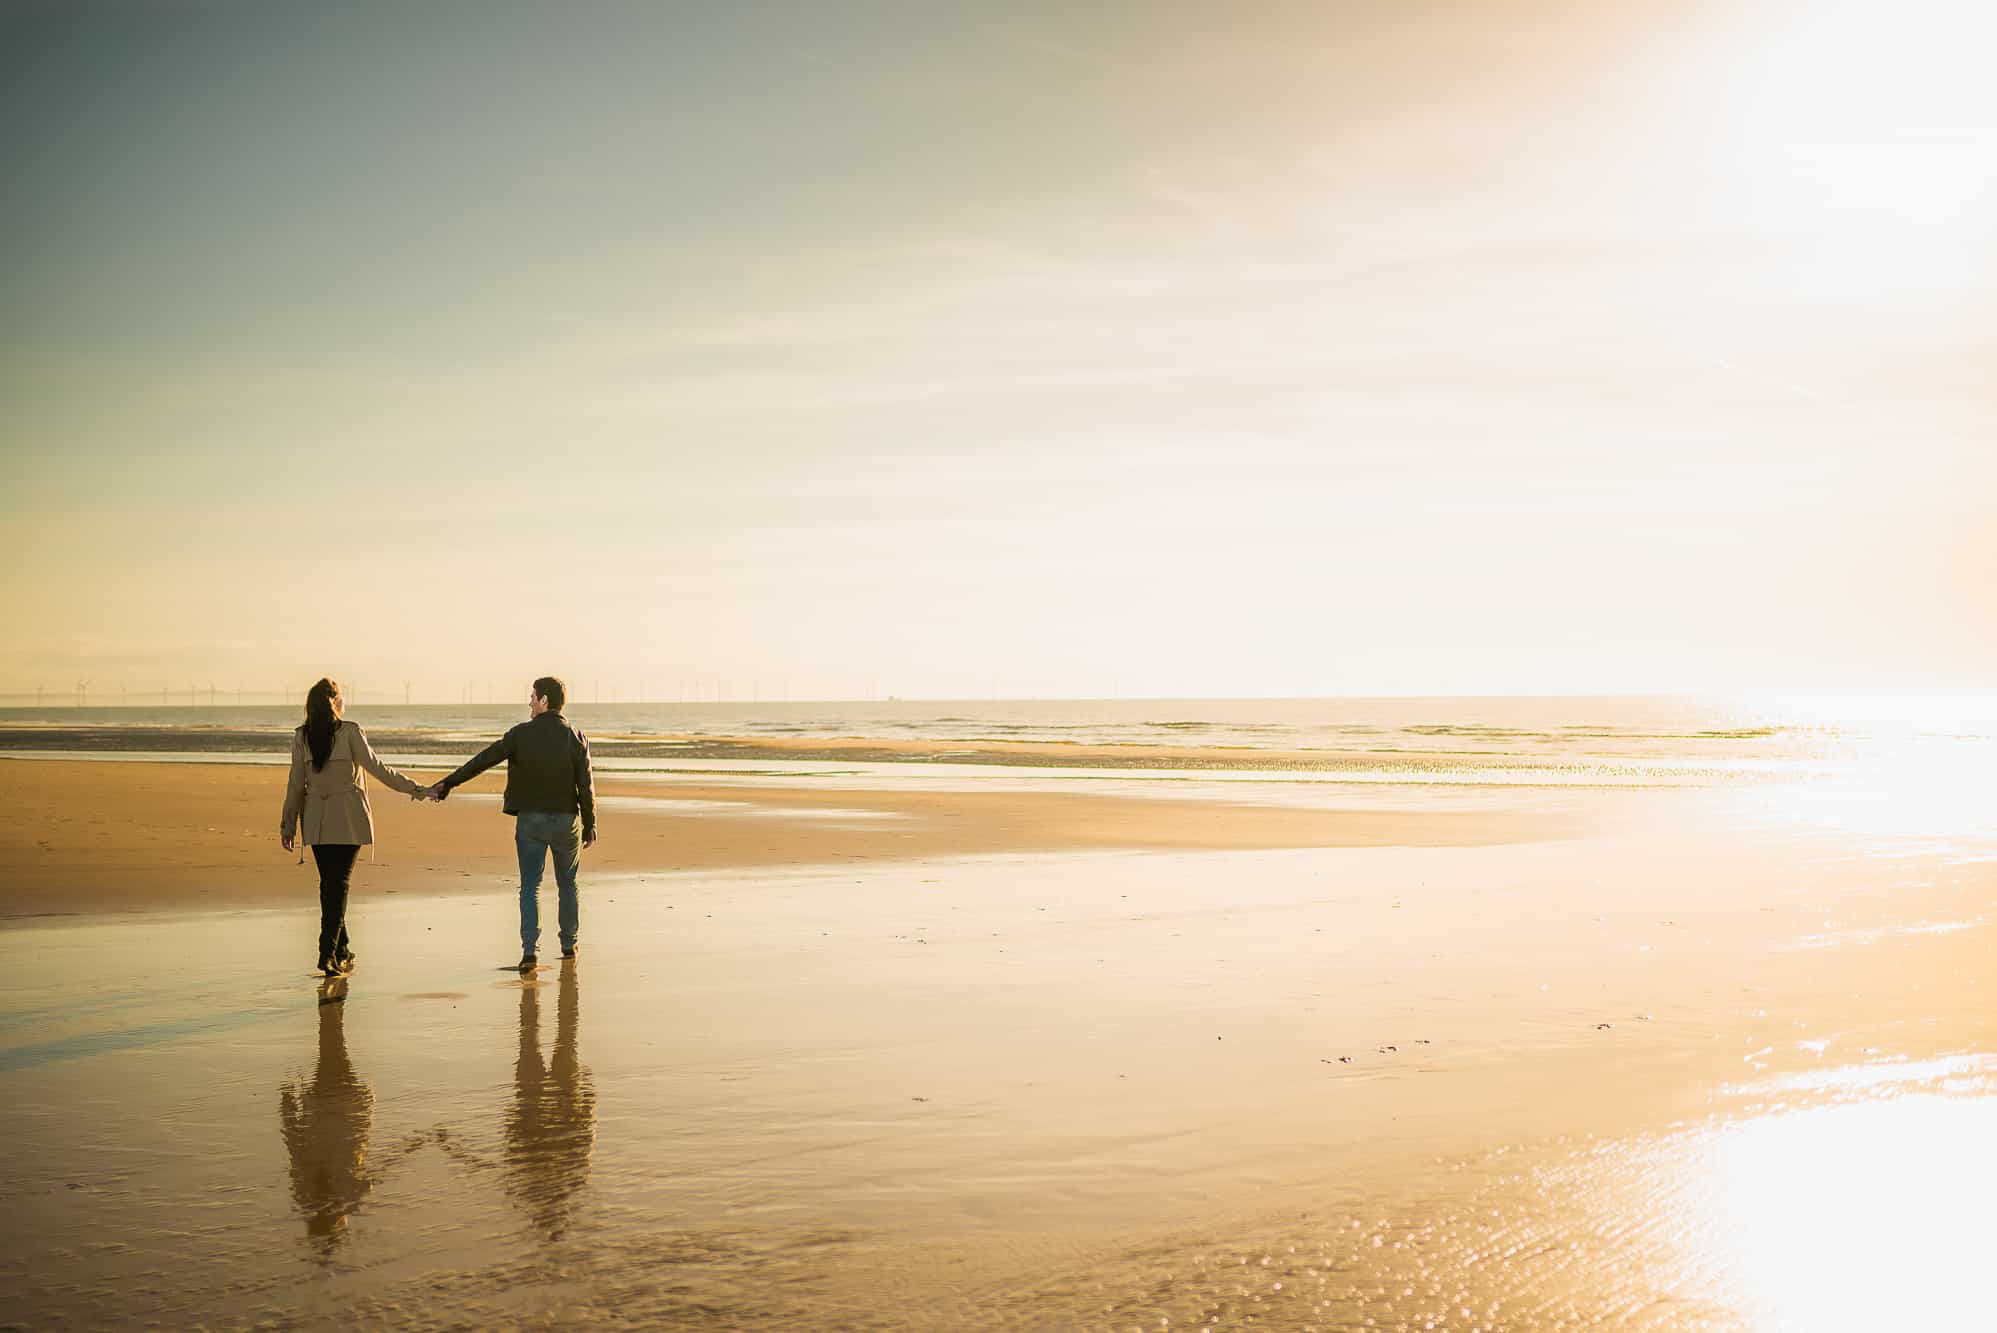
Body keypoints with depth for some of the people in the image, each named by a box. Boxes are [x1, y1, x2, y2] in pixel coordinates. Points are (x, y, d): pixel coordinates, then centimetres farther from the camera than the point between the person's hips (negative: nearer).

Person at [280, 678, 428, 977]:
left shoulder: (301, 736, 1)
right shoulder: (350, 732, -10)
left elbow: (296, 784, 3)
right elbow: (376, 767, -8)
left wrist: (288, 824, 9)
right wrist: (413, 787, 2)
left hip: (316, 818, 4)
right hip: (347, 818, -4)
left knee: (329, 882, 14)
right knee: (339, 883, -2)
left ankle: (341, 950, 24)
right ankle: (328, 952, -11)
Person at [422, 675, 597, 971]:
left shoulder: (521, 734, -6)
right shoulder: (576, 738, -5)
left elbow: (482, 761, -7)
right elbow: (586, 787, -6)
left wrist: (446, 785, -2)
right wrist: (589, 826, 2)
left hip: (530, 820, -1)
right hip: (566, 821, 1)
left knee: (530, 887, 3)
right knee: (567, 884, 18)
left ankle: (530, 951, -9)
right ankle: (569, 944, 26)